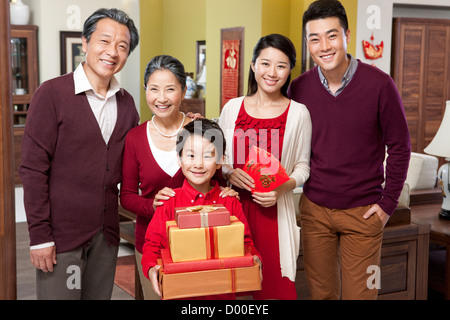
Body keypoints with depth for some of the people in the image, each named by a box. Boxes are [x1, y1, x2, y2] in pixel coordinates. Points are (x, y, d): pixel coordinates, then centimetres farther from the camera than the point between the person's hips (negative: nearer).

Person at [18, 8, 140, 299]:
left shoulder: (126, 103, 8)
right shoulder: (53, 93, -9)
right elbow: (33, 170, -11)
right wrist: (39, 236, -14)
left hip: (107, 233, 5)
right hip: (61, 232, -5)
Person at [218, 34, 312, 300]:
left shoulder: (298, 113, 1)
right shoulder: (232, 107, 7)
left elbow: (302, 167, 4)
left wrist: (281, 188, -14)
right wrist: (230, 173, -7)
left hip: (273, 210, -1)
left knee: (273, 286, 1)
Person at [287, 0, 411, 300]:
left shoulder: (378, 83, -12)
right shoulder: (299, 88, -3)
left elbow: (399, 147, -5)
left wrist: (388, 203, -6)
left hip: (363, 211, -2)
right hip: (314, 208, 3)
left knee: (360, 292, 7)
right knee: (320, 292, 13)